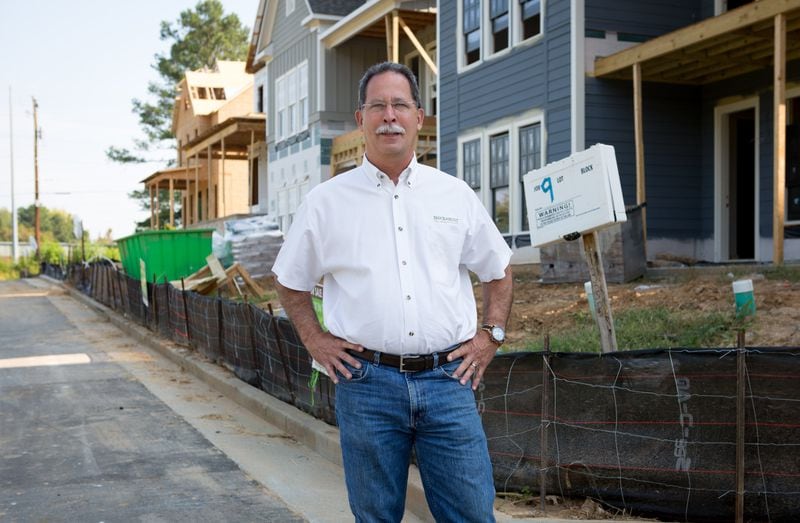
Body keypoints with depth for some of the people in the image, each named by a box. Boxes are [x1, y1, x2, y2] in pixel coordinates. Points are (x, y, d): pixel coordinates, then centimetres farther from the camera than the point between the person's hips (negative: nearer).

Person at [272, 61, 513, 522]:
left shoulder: (456, 195, 8)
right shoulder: (327, 201, 4)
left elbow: (499, 271, 18)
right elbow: (290, 281, 14)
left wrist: (491, 336, 8)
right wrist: (316, 341, 4)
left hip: (447, 379, 1)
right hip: (368, 382, -1)